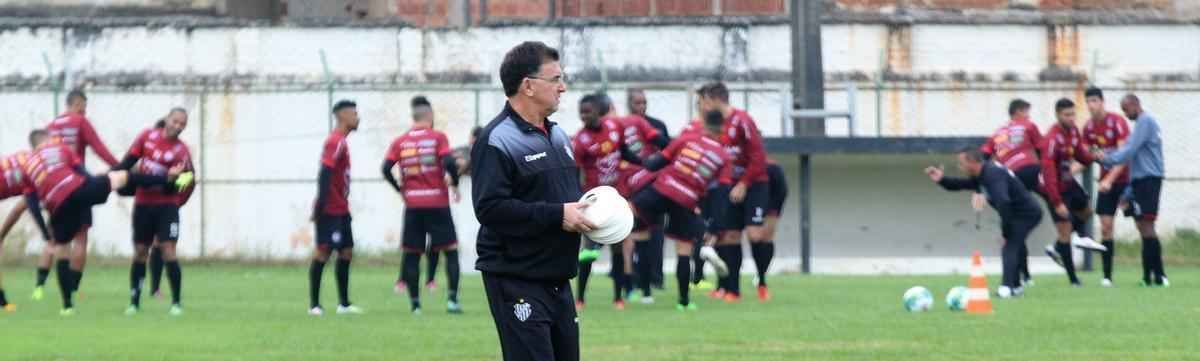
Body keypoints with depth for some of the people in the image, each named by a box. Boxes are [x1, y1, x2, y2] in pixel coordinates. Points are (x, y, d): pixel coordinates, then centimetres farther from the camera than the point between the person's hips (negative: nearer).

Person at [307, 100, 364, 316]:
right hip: (330, 209, -10)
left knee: (346, 252, 11)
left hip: (341, 209, 10)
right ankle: (314, 304, -6)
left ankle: (344, 303, 15)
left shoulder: (341, 142, 16)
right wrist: (319, 206, -24)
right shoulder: (335, 142, -15)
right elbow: (324, 174, -21)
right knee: (323, 252, -8)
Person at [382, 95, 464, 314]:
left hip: (412, 204, 2)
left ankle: (414, 302, 5)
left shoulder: (400, 142, 5)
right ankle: (452, 298, -5)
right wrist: (455, 185, 0)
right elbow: (449, 163, -15)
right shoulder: (438, 137, -3)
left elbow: (386, 168, -3)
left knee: (412, 254, 7)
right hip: (438, 203, -2)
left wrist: (400, 189, 9)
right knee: (450, 249, 6)